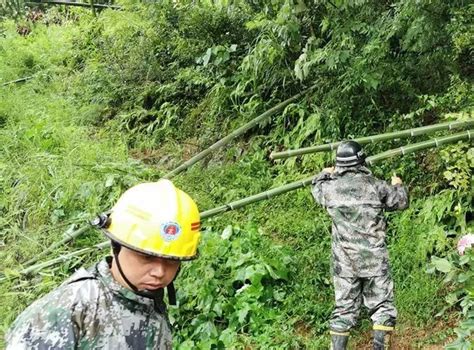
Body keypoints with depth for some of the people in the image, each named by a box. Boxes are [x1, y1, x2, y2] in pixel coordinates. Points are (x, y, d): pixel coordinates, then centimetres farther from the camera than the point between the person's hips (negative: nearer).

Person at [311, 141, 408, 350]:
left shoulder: (330, 187, -1)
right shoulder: (375, 185, -5)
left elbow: (316, 188, 24)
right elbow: (401, 202, 11)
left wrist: (325, 174, 45)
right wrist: (398, 185, 33)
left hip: (344, 261, 2)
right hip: (374, 258, -2)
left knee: (344, 307, 11)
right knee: (382, 305, 9)